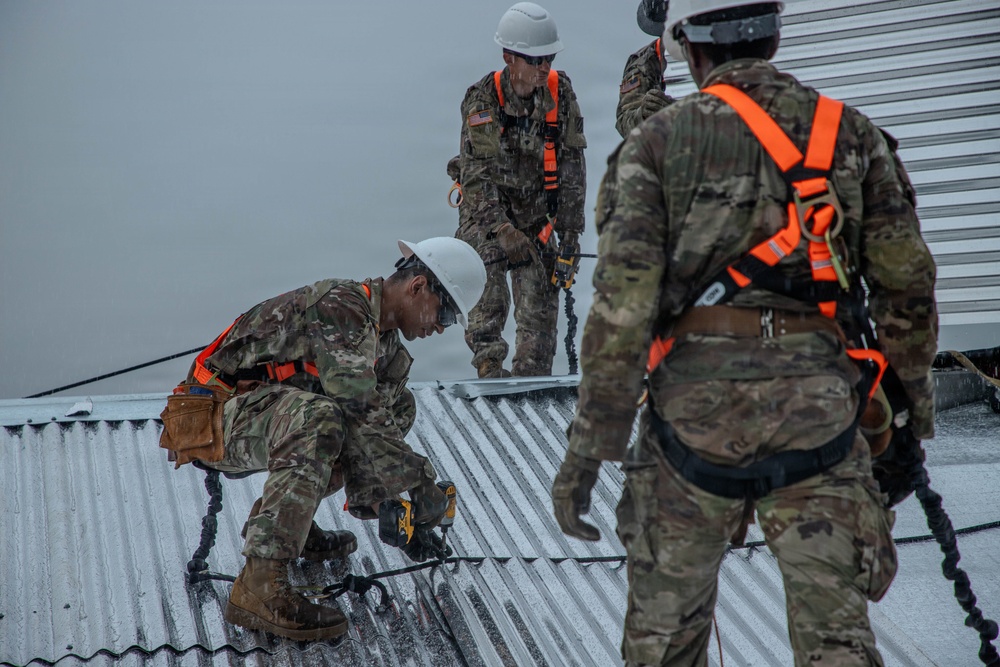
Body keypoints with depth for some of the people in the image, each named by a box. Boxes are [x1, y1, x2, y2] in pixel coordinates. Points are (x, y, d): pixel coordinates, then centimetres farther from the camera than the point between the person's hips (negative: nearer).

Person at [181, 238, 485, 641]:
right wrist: (420, 480, -20)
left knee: (399, 405, 9)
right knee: (318, 419, -38)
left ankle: (276, 519, 12)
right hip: (220, 416, -10)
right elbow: (358, 413, -29)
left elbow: (388, 420, 12)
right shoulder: (340, 306, -22)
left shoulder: (386, 341, 9)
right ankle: (258, 588, -40)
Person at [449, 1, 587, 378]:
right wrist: (504, 230, -28)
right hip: (485, 212, -3)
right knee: (489, 298, -12)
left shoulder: (560, 92, -7)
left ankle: (532, 380, 8)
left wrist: (570, 232, -7)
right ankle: (489, 369, 0)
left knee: (541, 301, -1)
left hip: (537, 214, 3)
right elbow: (477, 174, -19)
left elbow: (571, 164, -4)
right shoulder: (483, 99, -17)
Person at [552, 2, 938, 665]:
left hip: (695, 397, -1)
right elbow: (906, 280, 8)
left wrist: (588, 446, -5)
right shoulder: (852, 134, 7)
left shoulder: (661, 139, 0)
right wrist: (916, 382, 25)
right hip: (818, 403, 1)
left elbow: (623, 299, -8)